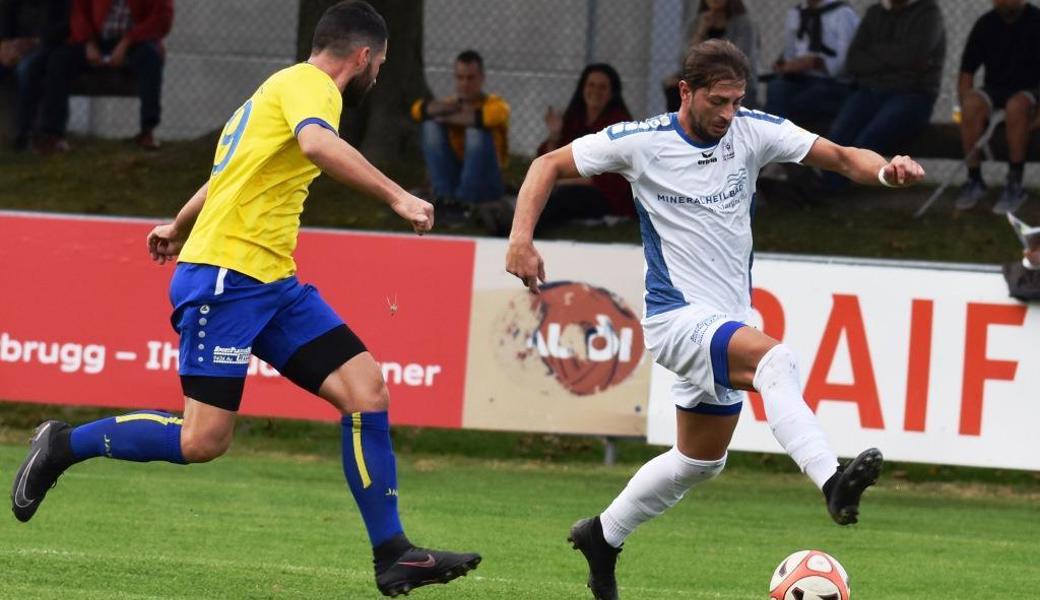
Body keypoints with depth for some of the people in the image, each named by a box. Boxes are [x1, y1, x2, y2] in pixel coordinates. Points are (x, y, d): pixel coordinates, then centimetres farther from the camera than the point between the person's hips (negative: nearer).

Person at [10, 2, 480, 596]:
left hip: (273, 282, 10)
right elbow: (317, 144, -30)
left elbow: (231, 172, 38)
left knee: (366, 389, -4)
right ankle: (64, 446, 9)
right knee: (203, 441, -12)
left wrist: (180, 228, 51)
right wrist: (397, 196, -31)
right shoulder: (308, 82, -7)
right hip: (224, 275, -10)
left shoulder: (286, 87, 23)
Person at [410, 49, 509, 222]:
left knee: (476, 130, -26)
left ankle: (464, 201, -28)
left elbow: (482, 117, -30)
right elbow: (419, 109, -13)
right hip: (453, 180, 4)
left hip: (485, 185, -3)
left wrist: (447, 118, -16)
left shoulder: (495, 104, -3)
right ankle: (444, 195, -20)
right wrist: (455, 106, -24)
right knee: (432, 125, -12)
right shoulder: (452, 103, 8)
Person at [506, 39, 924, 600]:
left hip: (729, 320, 6)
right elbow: (549, 165, -1)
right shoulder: (639, 142, -9)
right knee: (775, 359, -33)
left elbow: (839, 156, -7)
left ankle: (602, 536, 37)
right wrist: (522, 236, -15)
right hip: (677, 317, -6)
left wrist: (885, 170, -29)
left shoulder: (754, 131, -2)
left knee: (700, 460, 18)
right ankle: (832, 481, -50)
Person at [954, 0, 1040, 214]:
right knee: (972, 103, -31)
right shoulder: (985, 25, 5)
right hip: (994, 90, 3)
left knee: (1016, 106, -38)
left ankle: (1015, 184, -31)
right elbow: (966, 74, 8)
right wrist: (967, 105, -11)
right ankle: (974, 179, -22)